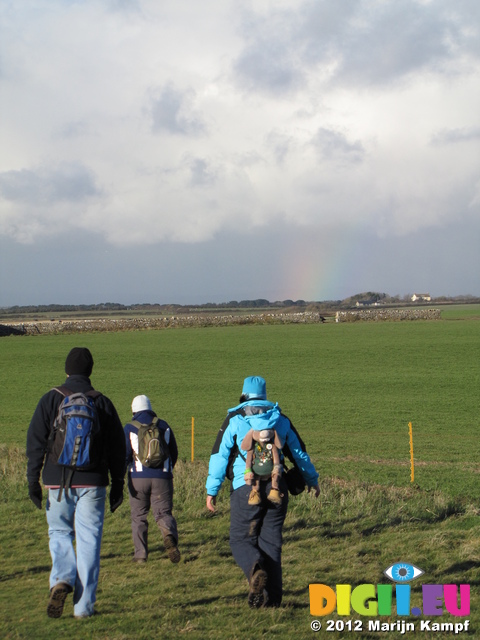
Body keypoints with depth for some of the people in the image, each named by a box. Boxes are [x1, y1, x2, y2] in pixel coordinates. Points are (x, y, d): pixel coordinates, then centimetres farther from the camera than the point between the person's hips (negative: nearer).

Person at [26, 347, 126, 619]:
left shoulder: (51, 399, 0)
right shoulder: (102, 402, 4)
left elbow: (36, 443, -4)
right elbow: (118, 448, 6)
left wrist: (33, 481, 0)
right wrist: (118, 486, 12)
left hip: (58, 482, 0)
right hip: (92, 483, 0)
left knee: (59, 534, 16)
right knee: (88, 540, 4)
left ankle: (62, 580, -10)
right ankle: (84, 605, 3)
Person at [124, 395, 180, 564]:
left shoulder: (130, 428, 0)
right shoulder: (164, 426, 9)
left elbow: (124, 454, -4)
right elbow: (174, 452, 14)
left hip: (138, 478, -1)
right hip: (162, 478, 1)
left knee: (139, 516, 11)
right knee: (163, 512, 3)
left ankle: (140, 553, 6)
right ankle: (170, 535, -29)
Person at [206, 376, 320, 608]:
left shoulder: (234, 419, 2)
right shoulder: (281, 419, 12)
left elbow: (219, 456, -3)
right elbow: (299, 452, 20)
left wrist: (212, 490, 1)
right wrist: (312, 480, 34)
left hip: (246, 489, -3)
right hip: (276, 488, 3)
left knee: (241, 540, 3)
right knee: (271, 541, 10)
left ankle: (257, 570, -28)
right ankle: (273, 595, 4)